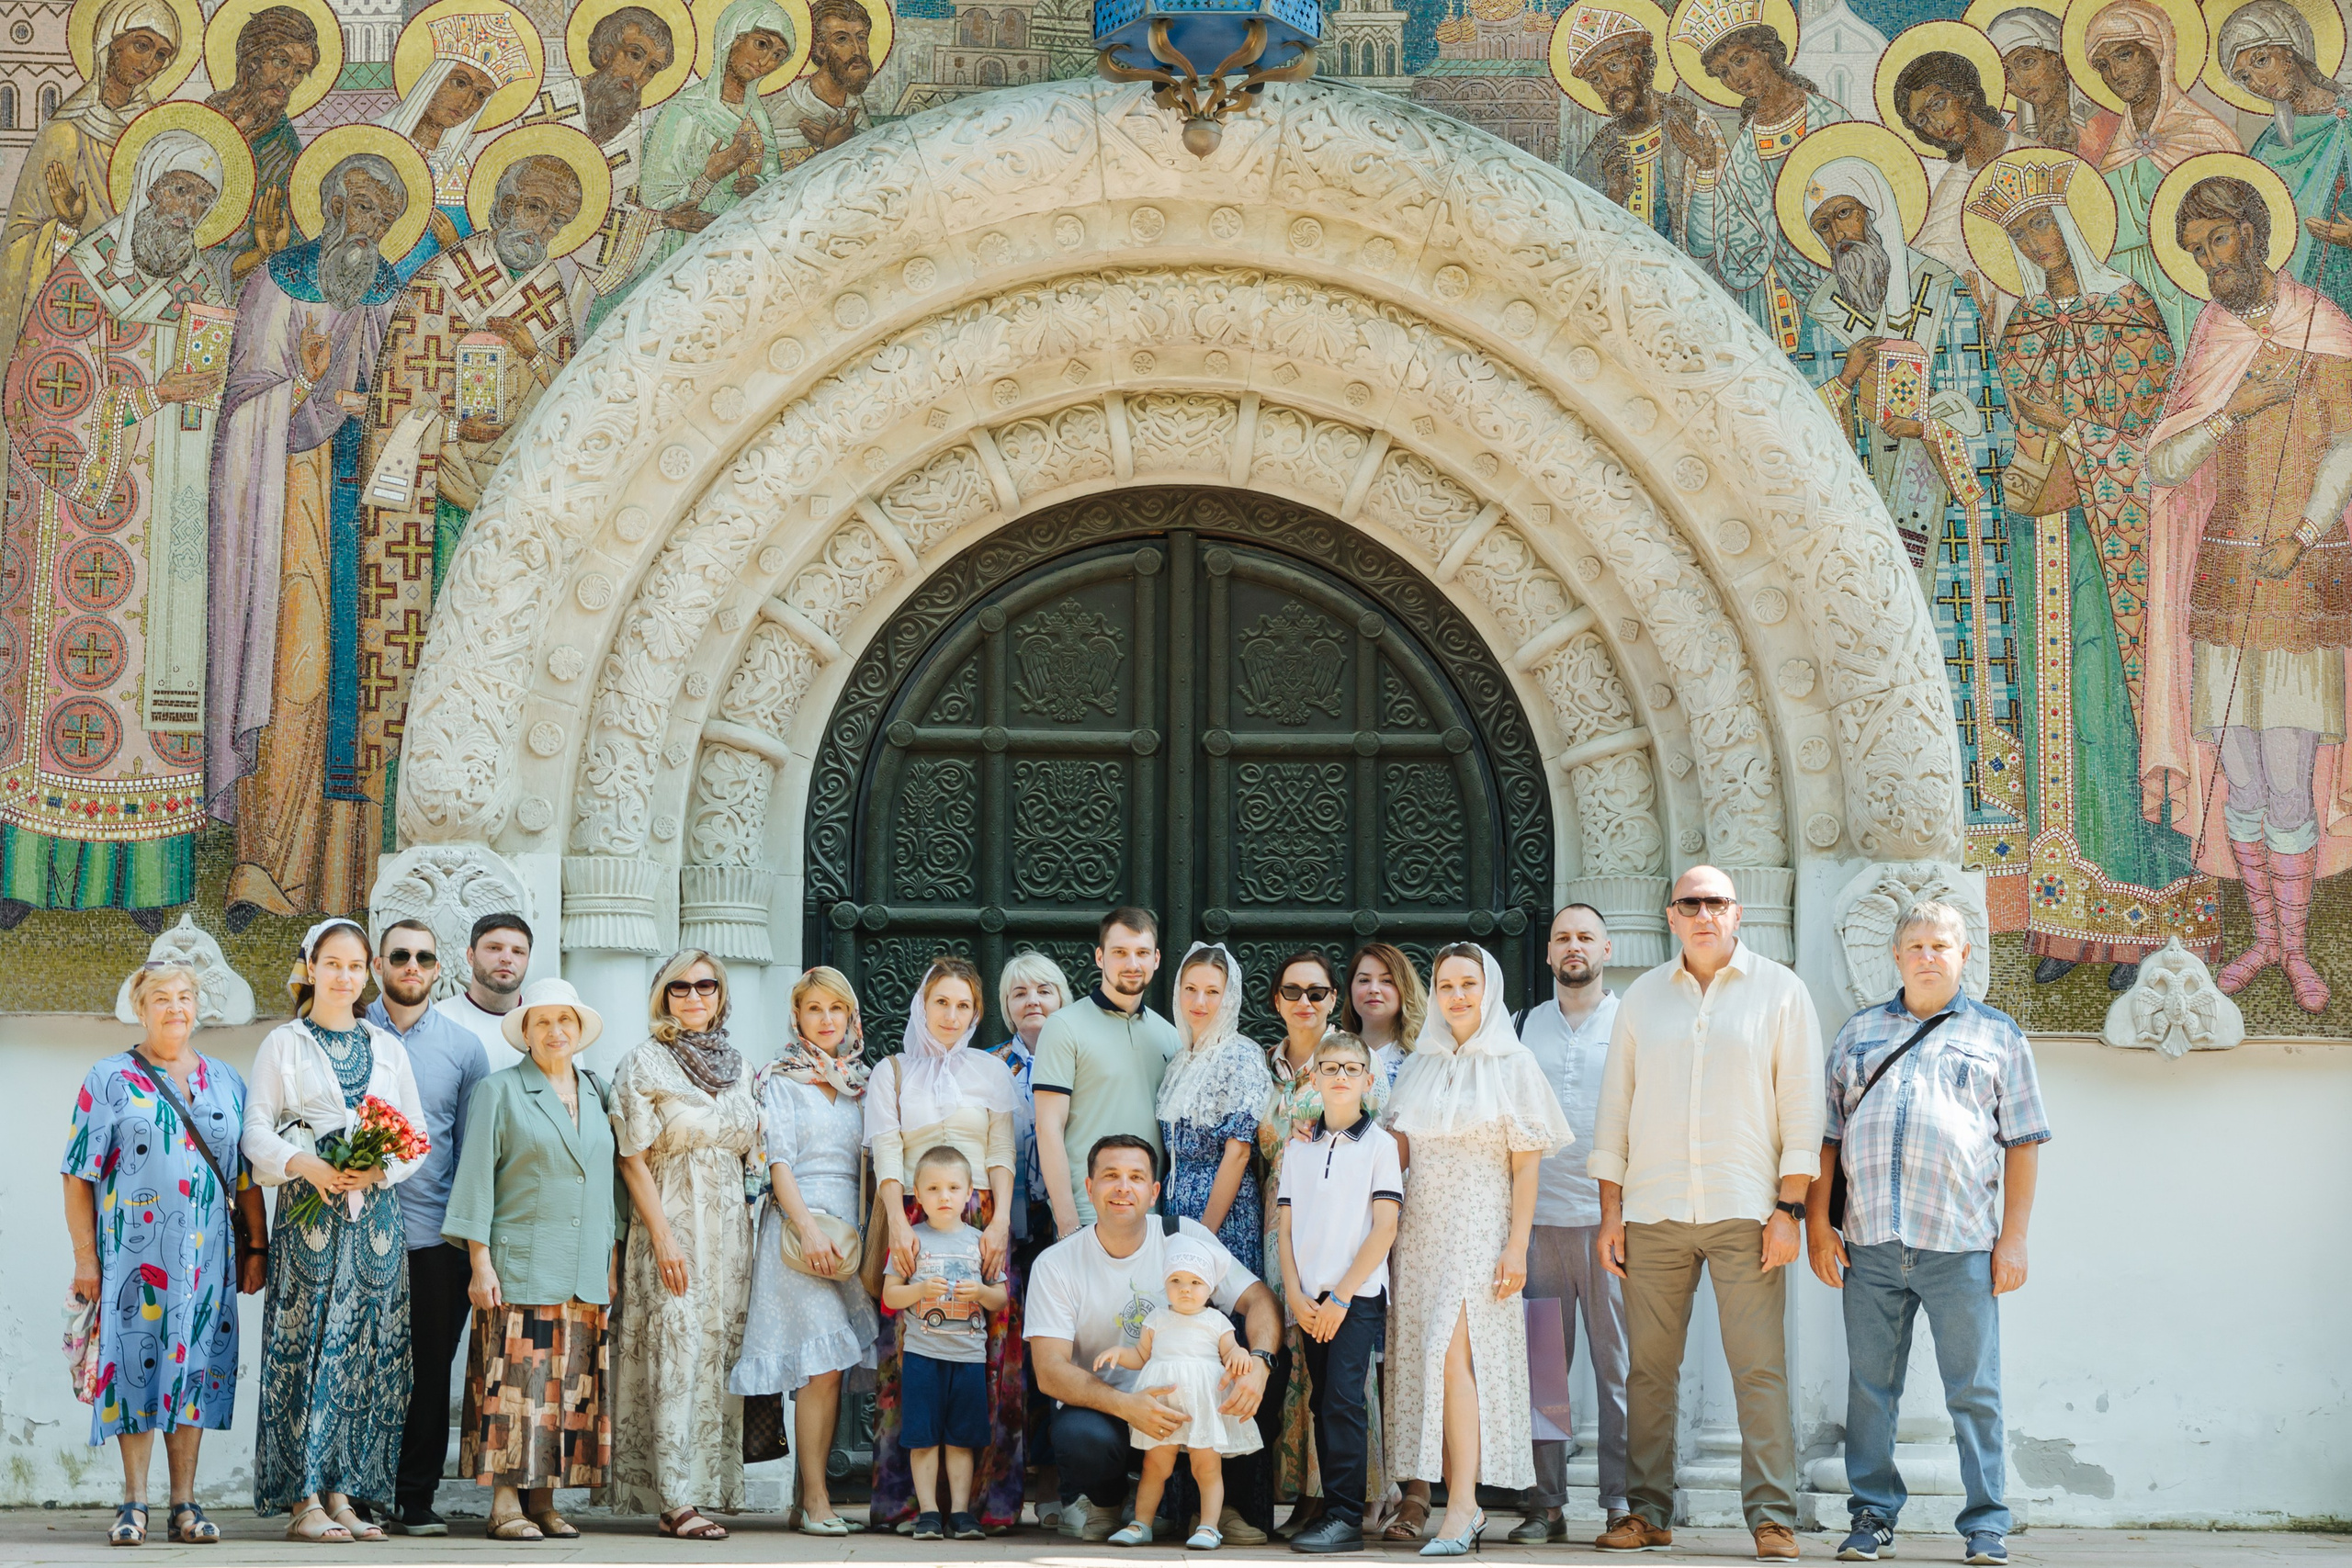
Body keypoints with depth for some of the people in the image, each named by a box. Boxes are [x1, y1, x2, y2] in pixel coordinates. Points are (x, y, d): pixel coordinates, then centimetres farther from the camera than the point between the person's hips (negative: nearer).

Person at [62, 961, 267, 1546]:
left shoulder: (226, 1081, 13)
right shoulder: (109, 1081, 3)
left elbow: (249, 1174, 14)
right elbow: (80, 1176, 0)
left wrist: (255, 1249, 8)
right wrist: (85, 1257, -6)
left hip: (207, 1256, 3)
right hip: (135, 1252, -3)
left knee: (195, 1367, 3)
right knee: (136, 1363, -4)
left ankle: (185, 1502, 9)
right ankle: (134, 1502, 4)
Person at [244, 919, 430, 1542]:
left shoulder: (388, 1047, 15)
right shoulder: (284, 1044, 7)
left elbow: (418, 1134, 12)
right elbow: (256, 1132, 0)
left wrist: (382, 1167, -7)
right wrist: (305, 1165, -18)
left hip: (375, 1210, 3)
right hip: (309, 1210, -3)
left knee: (369, 1346, 0)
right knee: (308, 1344, -8)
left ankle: (342, 1494, 5)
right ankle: (304, 1500, -6)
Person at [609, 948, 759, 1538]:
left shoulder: (734, 1063, 14)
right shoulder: (644, 1062, -3)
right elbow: (633, 1157, -7)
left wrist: (751, 1230, 10)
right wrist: (663, 1236, -15)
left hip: (730, 1223, 6)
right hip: (673, 1226, -5)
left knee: (720, 1352, 4)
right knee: (677, 1355, -9)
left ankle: (710, 1487, 9)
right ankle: (676, 1500, -9)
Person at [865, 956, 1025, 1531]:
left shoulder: (991, 1071, 15)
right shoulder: (892, 1073, 13)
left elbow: (1002, 1154, 8)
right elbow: (886, 1156, 3)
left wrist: (1000, 1222, -7)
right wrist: (897, 1222, -12)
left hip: (981, 1221, 1)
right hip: (915, 1221, -1)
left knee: (993, 1351, -7)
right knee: (908, 1355, -7)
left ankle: (991, 1498, -3)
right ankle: (901, 1498, -3)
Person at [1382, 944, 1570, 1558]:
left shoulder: (1512, 1064, 1)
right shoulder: (1420, 1066, 14)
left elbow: (1526, 1164, -3)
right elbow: (1398, 1151, 16)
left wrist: (1517, 1245, -9)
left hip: (1480, 1230, -5)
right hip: (1421, 1231, 5)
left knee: (1453, 1352, -18)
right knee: (1427, 1360, 1)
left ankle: (1462, 1507, -18)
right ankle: (1462, 1501, 8)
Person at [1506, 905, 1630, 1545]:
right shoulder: (1527, 1026, 14)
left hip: (1611, 1215, -2)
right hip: (1539, 1217, 2)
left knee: (1618, 1359, -3)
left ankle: (1621, 1499, 1)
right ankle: (1546, 1503, 6)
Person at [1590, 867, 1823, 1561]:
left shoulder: (1779, 991, 5)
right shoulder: (1642, 998, 13)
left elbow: (1801, 1106, 2)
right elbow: (1614, 1110, 14)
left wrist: (1789, 1208, -6)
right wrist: (1610, 1213, 7)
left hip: (1744, 1210, -3)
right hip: (1652, 1211, 3)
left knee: (1759, 1368, -5)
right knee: (1649, 1367, 3)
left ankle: (1773, 1517, -1)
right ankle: (1648, 1512, 10)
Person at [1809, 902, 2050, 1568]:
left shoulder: (1996, 1034, 11)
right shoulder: (1859, 1032, 16)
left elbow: (2022, 1142, 7)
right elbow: (1826, 1132, 14)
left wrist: (2013, 1238, -1)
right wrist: (1817, 1222, 5)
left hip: (1960, 1245, -2)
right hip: (1869, 1244, 2)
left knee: (1974, 1391, 0)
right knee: (1869, 1388, 5)